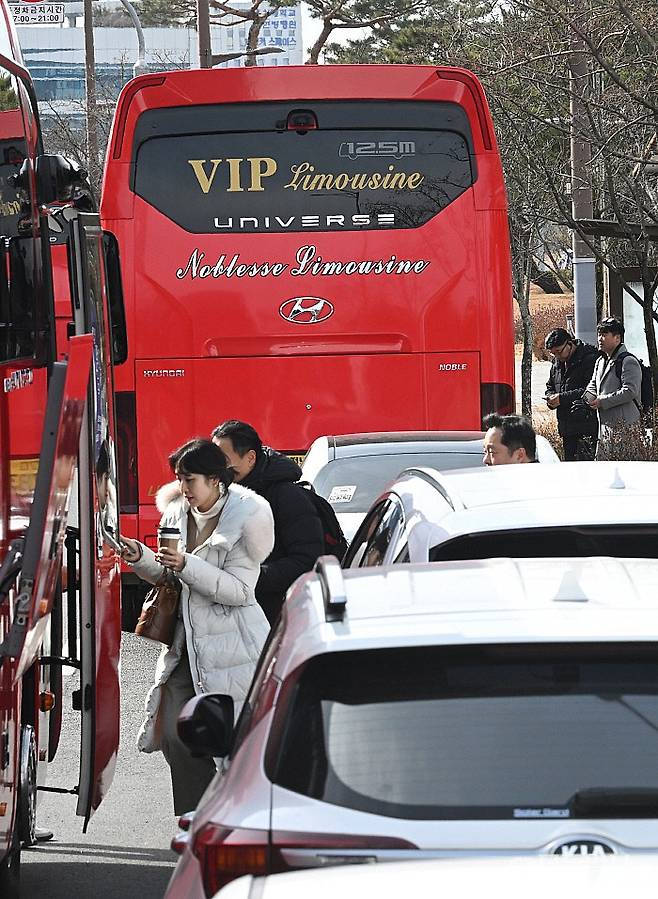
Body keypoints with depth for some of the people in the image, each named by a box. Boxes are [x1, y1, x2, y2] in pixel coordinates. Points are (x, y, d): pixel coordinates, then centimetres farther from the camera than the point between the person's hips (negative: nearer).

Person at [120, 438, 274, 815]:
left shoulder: (244, 518, -10)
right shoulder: (178, 513, 9)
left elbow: (238, 589, -16)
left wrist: (187, 565, -24)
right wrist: (141, 557, -1)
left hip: (231, 643, -7)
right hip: (186, 641, 7)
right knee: (176, 736, 1)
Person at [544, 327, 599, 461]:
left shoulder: (590, 359, -11)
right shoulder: (557, 363, 16)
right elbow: (550, 386, 29)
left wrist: (563, 398, -20)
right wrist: (551, 398, 4)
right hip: (566, 428, 9)